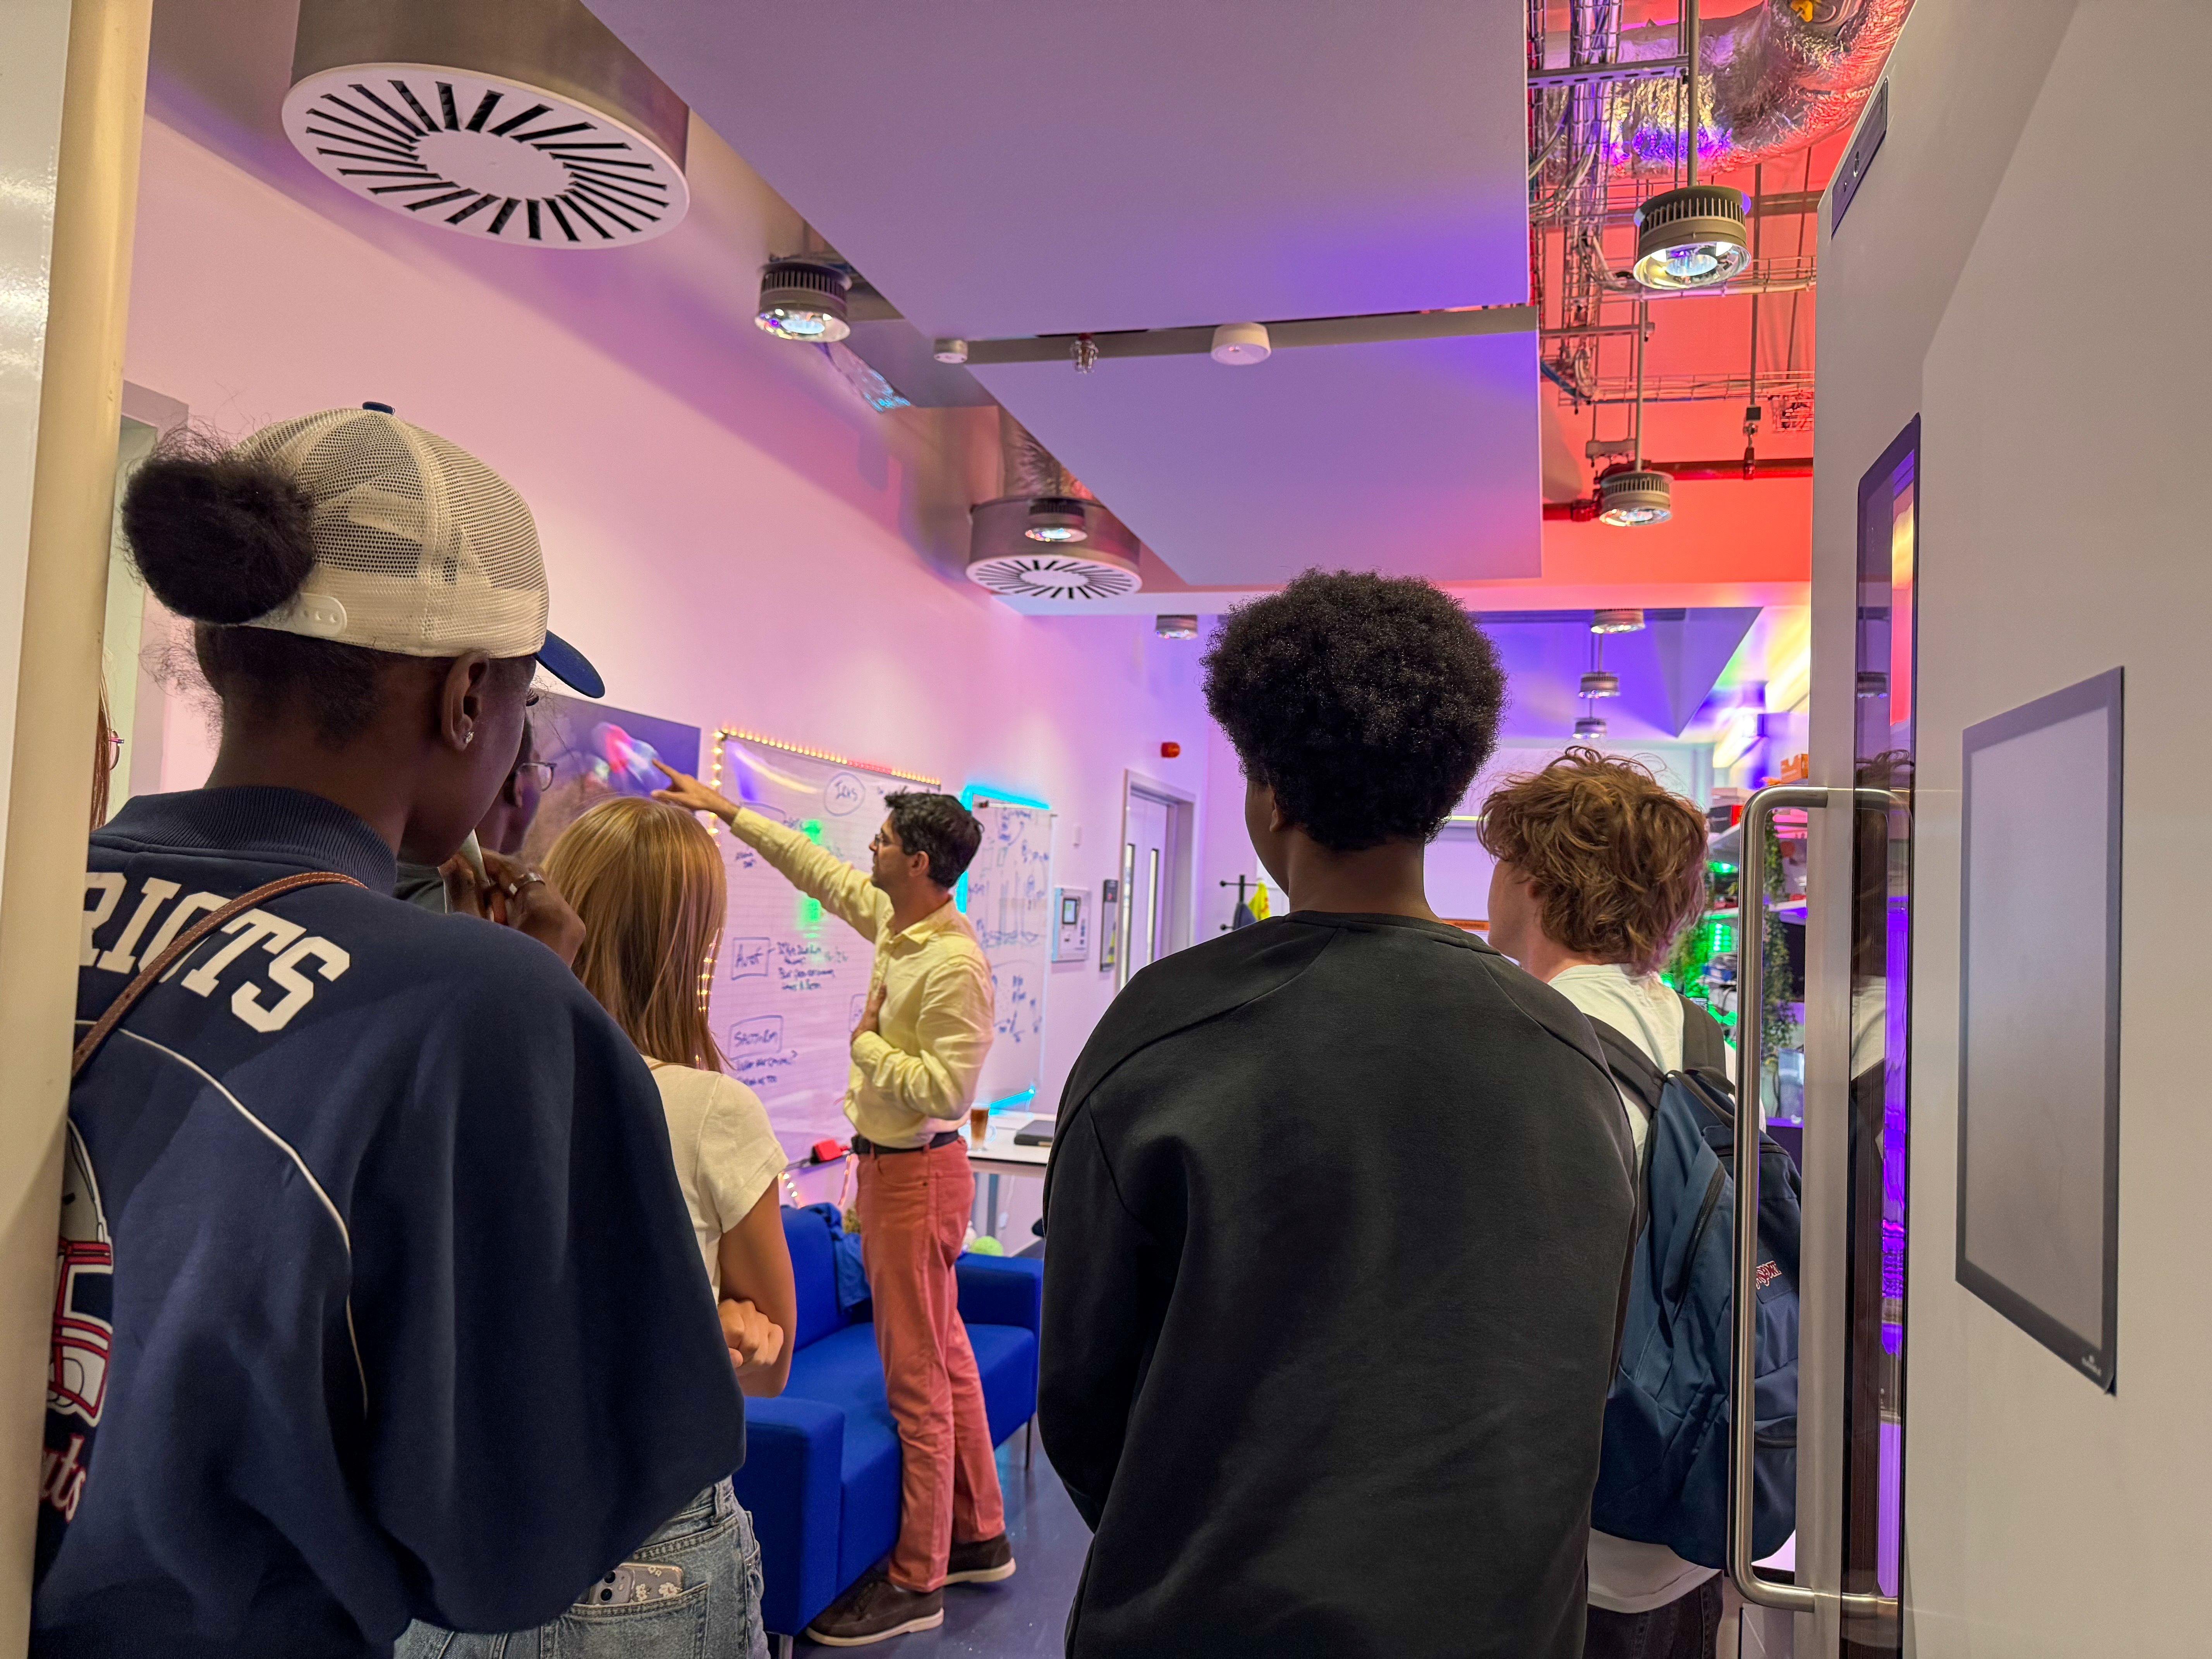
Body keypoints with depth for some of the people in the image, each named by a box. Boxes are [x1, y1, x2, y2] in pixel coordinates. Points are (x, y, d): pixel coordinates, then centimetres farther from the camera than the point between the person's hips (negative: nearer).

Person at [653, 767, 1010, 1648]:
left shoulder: (957, 964, -23)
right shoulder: (891, 921, 4)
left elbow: (944, 1087, -27)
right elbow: (819, 871, 18)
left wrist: (867, 1043, -15)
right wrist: (730, 812, 21)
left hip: (917, 1172, -10)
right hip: (889, 1166, 10)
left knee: (918, 1375, 0)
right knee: (944, 1355, 17)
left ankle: (917, 1581, 13)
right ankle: (978, 1535, 31)